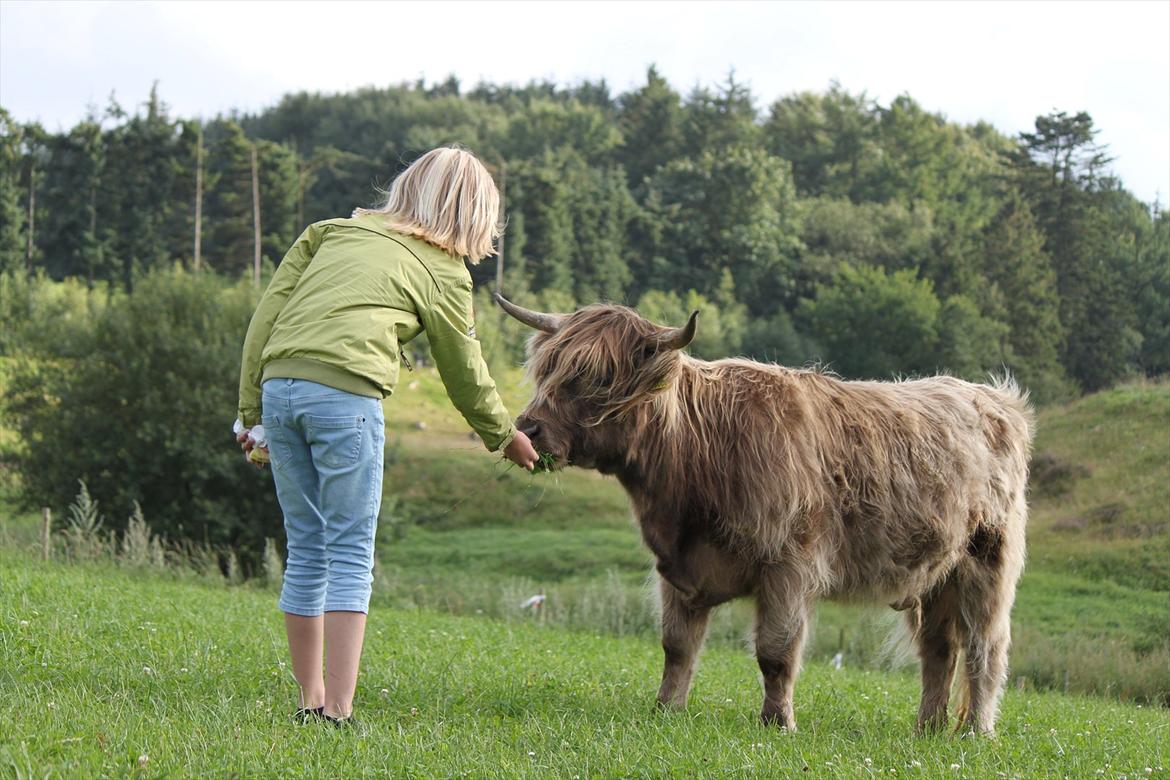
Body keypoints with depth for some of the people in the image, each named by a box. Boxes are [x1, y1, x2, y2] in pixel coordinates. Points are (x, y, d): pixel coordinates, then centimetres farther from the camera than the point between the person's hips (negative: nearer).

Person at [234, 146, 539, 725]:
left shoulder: (331, 232, 23)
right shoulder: (444, 271, 12)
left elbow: (267, 314, 16)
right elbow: (464, 372, 19)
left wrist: (251, 408, 16)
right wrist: (504, 436, 35)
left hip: (278, 387, 5)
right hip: (346, 394, -5)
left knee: (306, 552, 14)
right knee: (351, 555, 1)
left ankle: (310, 700, 18)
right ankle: (338, 710, -5)